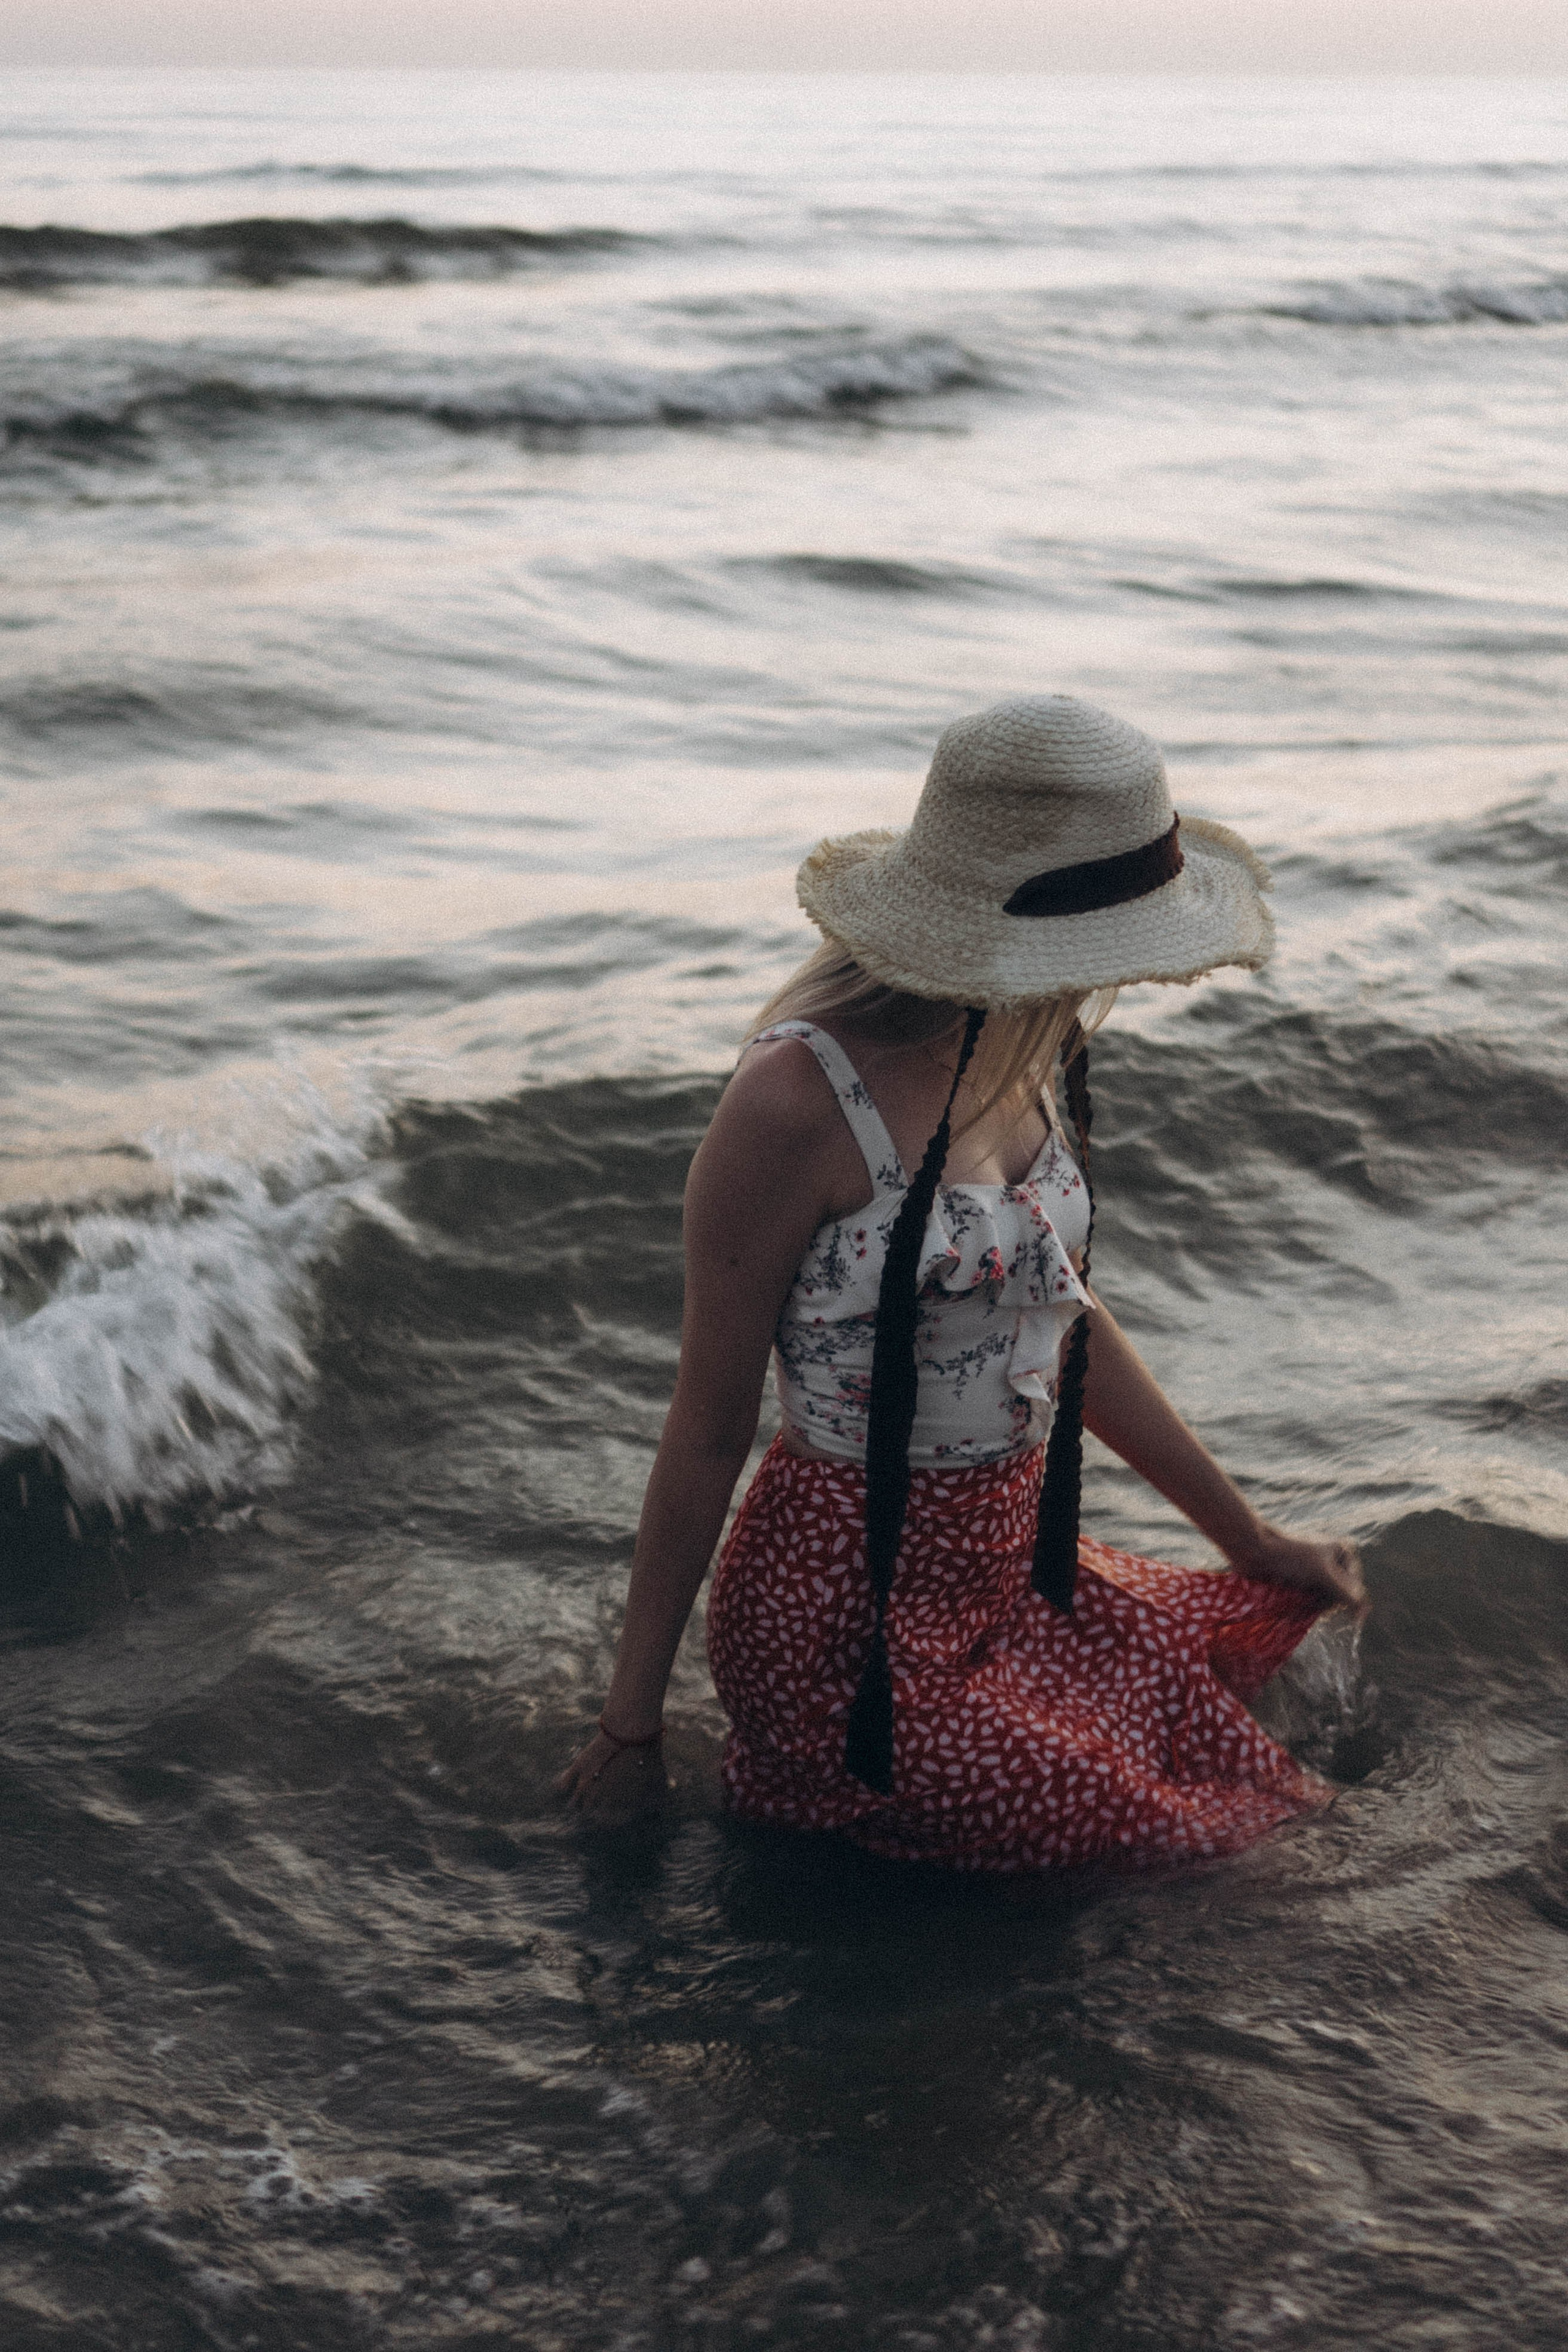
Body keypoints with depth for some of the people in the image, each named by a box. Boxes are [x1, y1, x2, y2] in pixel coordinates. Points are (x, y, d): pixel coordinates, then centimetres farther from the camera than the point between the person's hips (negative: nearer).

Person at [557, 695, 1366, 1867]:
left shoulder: (1010, 1057, 2)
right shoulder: (799, 1102, -22)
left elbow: (1066, 1320, 16)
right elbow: (708, 1428, -15)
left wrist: (1253, 1539, 20)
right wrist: (633, 1724, -7)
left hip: (1009, 1564, 8)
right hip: (846, 1603, -8)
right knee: (1172, 1832, -9)